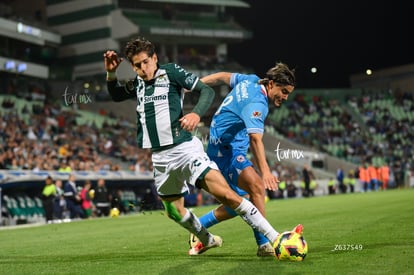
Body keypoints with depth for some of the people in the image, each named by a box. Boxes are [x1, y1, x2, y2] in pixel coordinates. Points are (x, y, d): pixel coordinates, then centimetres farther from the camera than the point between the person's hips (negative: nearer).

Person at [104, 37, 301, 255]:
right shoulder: (137, 84, 12)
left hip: (185, 149, -7)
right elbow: (116, 96, 28)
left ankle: (274, 238, -16)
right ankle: (207, 240, 43)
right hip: (160, 158, 7)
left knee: (226, 195, -19)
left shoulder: (171, 71, -3)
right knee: (174, 211, 16)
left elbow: (207, 91, -8)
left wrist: (196, 113, -27)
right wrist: (111, 73, 8)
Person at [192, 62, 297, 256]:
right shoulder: (256, 103, -23)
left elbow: (223, 76, 18)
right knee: (256, 186, -30)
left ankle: (199, 226, 28)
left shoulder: (251, 80, 5)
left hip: (233, 151, 11)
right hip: (225, 149, -11)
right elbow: (255, 139, -36)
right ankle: (264, 244, -31)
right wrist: (265, 171, -47)